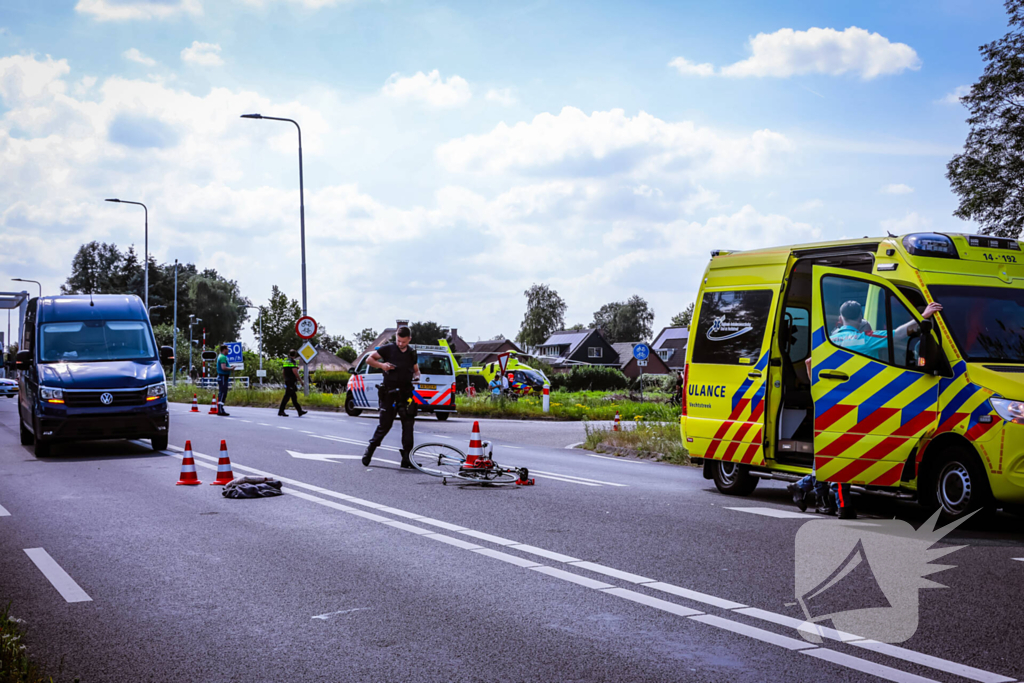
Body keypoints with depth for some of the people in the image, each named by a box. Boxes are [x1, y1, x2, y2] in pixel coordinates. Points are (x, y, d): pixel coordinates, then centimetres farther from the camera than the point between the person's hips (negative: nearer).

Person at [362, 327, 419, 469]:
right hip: (389, 393, -3)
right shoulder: (388, 349, 0)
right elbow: (369, 359, 5)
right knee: (384, 425, 0)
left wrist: (416, 376, 1)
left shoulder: (412, 353, 12)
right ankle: (369, 451, 19)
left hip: (405, 393, 3)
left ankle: (406, 459, 0)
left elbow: (416, 369, 24)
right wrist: (381, 365, -13)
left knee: (408, 425, -3)